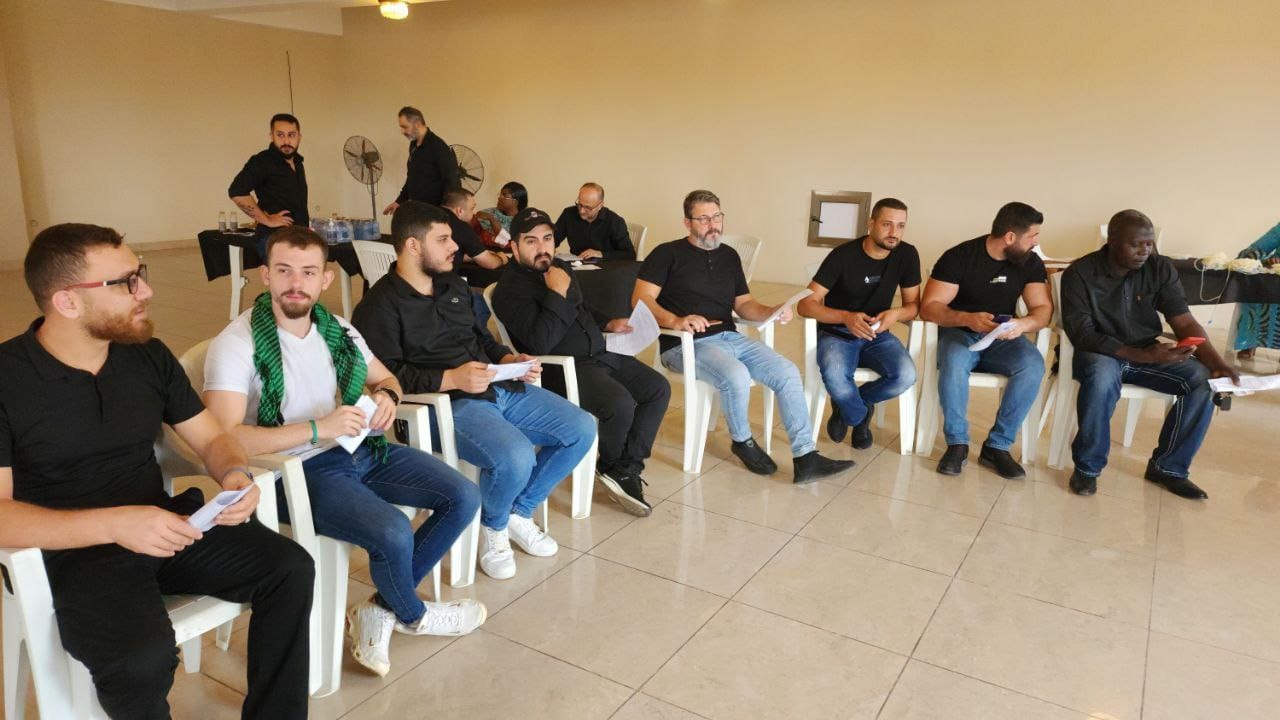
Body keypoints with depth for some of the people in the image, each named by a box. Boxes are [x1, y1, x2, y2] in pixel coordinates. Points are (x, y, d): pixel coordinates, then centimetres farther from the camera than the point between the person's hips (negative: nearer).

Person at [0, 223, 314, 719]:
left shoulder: (149, 356, 4)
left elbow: (211, 438, 9)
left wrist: (236, 473, -14)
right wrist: (113, 524, -30)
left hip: (163, 524, 5)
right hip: (72, 551, -5)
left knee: (290, 570, -14)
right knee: (141, 659, -33)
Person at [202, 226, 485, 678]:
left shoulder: (336, 329, 6)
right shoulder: (236, 345, -13)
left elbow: (384, 376, 20)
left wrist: (386, 395, -5)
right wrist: (317, 429, -27)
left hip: (359, 449, 7)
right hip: (298, 470, -6)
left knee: (464, 498, -5)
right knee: (394, 533, -29)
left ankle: (381, 611, 7)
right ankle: (411, 615, 8)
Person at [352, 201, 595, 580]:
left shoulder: (454, 285, 20)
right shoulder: (380, 305, -6)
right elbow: (386, 375, -16)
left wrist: (509, 359, 7)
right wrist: (451, 379, -25)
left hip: (501, 388, 8)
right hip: (445, 403, -8)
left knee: (582, 429, -2)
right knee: (515, 457, -33)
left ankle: (518, 512, 13)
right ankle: (493, 527, 3)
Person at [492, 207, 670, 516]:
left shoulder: (561, 268, 14)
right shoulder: (510, 289, -12)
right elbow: (540, 343, -25)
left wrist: (608, 323, 15)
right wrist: (557, 294, -22)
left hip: (600, 353, 9)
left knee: (659, 388, -2)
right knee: (621, 404, -30)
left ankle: (626, 468, -1)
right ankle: (610, 465, 4)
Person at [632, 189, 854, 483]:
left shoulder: (729, 256, 19)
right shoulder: (668, 254, 0)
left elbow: (743, 304, 20)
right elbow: (640, 298, -10)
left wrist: (771, 311, -2)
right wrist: (675, 321, -27)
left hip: (730, 337, 6)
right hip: (686, 344, -6)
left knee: (787, 372, -12)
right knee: (737, 376, -32)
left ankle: (805, 457, -11)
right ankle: (743, 442, -3)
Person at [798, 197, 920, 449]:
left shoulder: (907, 255, -4)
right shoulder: (843, 255, -16)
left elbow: (913, 305, 3)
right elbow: (806, 304, -17)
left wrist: (896, 313, -22)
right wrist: (846, 317, -34)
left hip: (877, 334, 4)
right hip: (837, 332, -3)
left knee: (905, 376, -27)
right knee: (834, 375, -36)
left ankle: (847, 405, 4)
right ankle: (860, 415, 0)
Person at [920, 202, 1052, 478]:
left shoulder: (1031, 262, 1)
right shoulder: (959, 256, -11)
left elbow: (1043, 309, -3)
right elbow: (929, 307, -15)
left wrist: (1023, 324, -27)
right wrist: (967, 318, -33)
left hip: (1002, 339, 3)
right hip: (959, 332, -3)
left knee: (1033, 365, -29)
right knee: (953, 363, -38)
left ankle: (997, 445, -18)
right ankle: (957, 443, -20)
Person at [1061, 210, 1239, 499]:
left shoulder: (1161, 268, -3)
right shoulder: (1080, 274, -15)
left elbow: (1185, 322, -6)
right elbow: (1082, 335, -21)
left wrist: (1215, 361, -25)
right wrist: (1144, 356, -31)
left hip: (1148, 352, 5)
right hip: (1100, 353, -5)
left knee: (1203, 378, -19)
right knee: (1102, 376, -38)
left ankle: (1168, 467, -2)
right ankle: (1087, 467, -19)